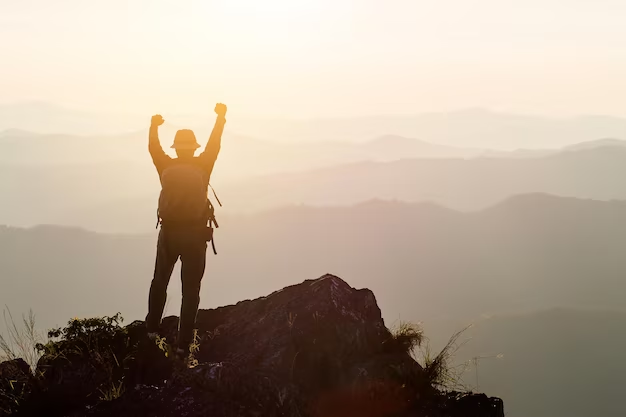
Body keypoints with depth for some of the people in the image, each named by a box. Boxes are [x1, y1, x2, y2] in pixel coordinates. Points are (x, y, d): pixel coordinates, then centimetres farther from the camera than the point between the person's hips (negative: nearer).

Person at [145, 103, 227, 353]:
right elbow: (214, 145, 5)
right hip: (195, 234, -2)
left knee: (159, 281, 22)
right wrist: (221, 117, 19)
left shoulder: (166, 167, -3)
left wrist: (154, 125, 31)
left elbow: (153, 148, 14)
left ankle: (152, 328, 24)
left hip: (169, 232, 2)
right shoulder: (202, 167, -8)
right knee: (190, 290, 2)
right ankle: (183, 342, 0)